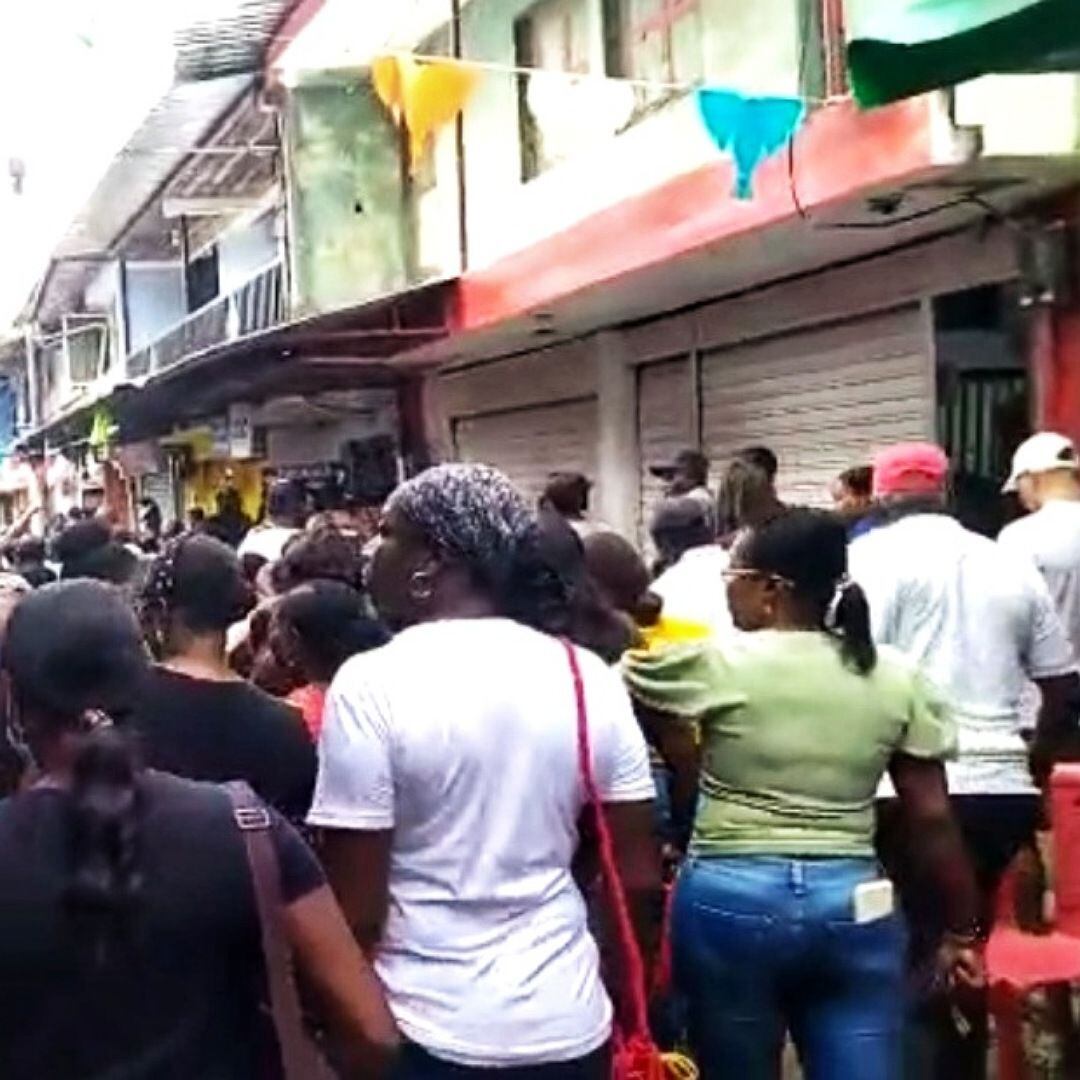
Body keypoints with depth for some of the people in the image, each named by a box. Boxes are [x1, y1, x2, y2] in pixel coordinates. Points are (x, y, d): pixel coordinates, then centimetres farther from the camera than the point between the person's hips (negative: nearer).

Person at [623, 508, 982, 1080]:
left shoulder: (715, 664, -8)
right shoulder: (896, 677, 2)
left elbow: (628, 680, 10)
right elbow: (932, 818, 3)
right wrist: (962, 929, 10)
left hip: (728, 899, -2)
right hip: (852, 905, 2)